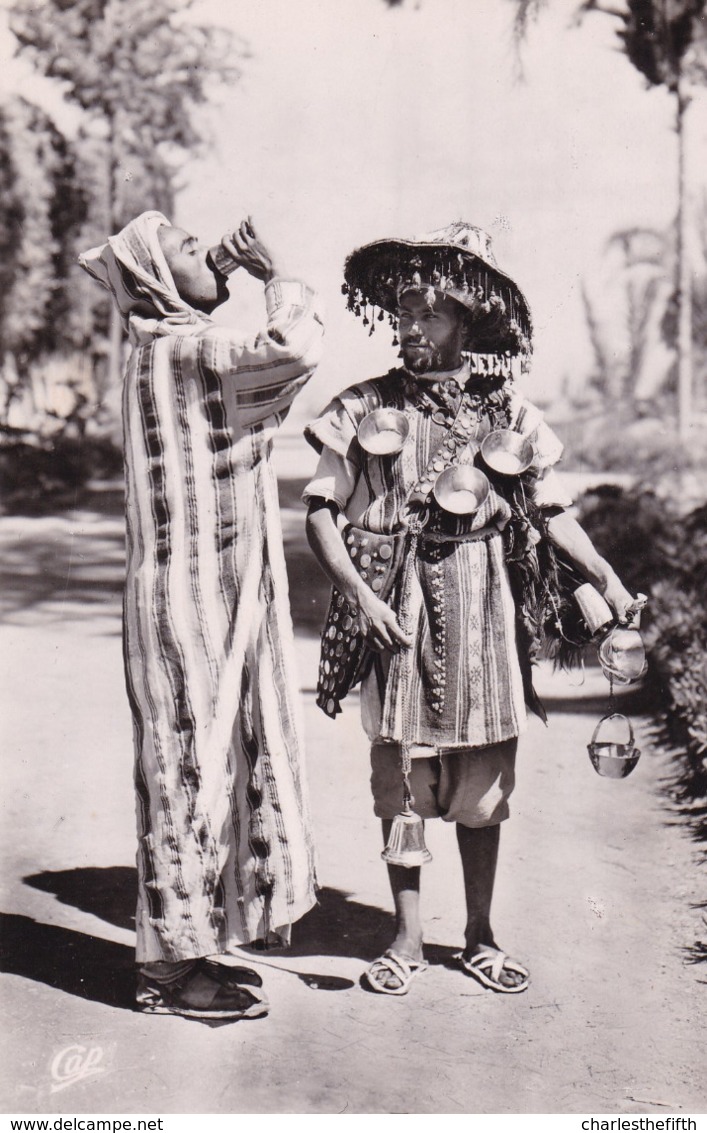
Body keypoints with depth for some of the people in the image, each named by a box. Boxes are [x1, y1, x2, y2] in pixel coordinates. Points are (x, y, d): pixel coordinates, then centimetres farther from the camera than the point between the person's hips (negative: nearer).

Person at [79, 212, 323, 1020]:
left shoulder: (175, 347, 15)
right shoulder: (179, 350, -15)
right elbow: (296, 348, -28)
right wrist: (272, 274, -12)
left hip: (215, 596, 10)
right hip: (195, 597, -10)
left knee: (209, 763, 14)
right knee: (192, 766, -3)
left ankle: (183, 948, 25)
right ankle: (172, 965, 9)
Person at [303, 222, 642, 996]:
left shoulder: (506, 412, 3)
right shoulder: (366, 409, 1)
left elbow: (552, 512, 6)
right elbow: (321, 510, 0)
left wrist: (607, 581, -7)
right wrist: (358, 593, -13)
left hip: (483, 608, 1)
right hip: (396, 607, 0)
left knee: (484, 784, 8)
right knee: (399, 778, 6)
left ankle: (480, 936, 25)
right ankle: (408, 938, 21)